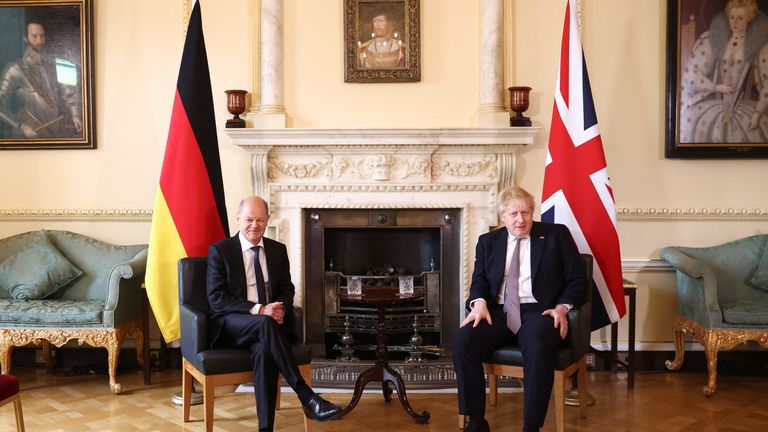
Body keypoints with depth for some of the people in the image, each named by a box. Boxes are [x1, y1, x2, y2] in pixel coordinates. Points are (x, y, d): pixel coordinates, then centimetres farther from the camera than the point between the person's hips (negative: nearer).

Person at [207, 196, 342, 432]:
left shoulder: (278, 250, 12)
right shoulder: (219, 250, 0)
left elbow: (287, 290, 13)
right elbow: (216, 298, -8)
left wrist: (280, 309, -12)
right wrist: (259, 310, -20)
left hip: (265, 324, 3)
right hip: (231, 324, -2)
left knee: (264, 351, -34)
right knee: (265, 323, -37)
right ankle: (306, 396, -37)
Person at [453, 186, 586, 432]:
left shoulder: (557, 235, 8)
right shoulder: (488, 242, 17)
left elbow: (577, 279, 6)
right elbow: (479, 281, 13)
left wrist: (562, 307, -11)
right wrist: (479, 302, -10)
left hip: (538, 312, -3)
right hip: (498, 312, 3)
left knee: (538, 347, -37)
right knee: (462, 340, -25)